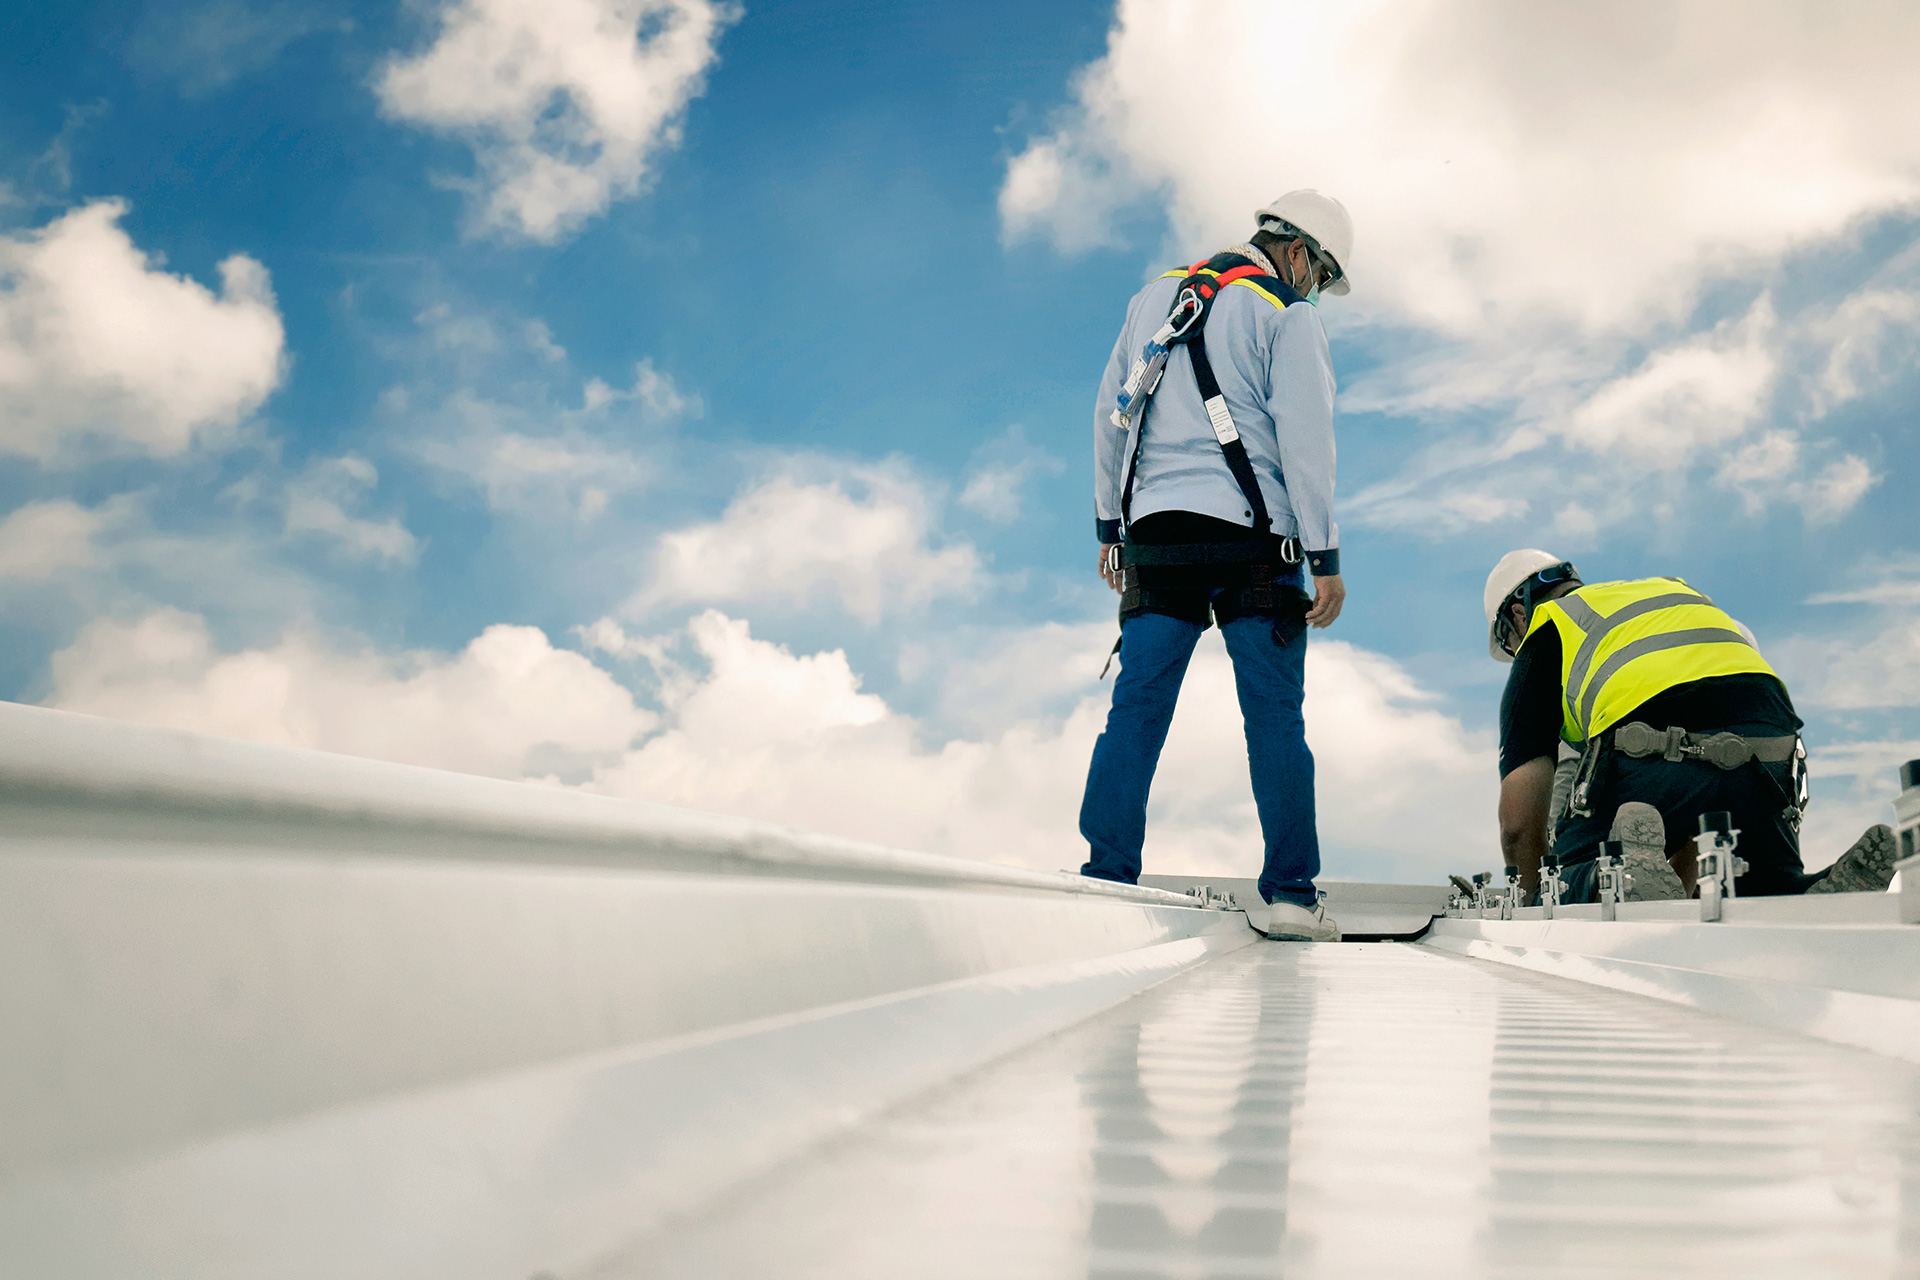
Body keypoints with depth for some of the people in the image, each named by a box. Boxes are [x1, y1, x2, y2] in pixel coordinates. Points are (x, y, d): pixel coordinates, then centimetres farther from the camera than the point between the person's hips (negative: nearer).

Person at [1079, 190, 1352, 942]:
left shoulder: (1152, 299, 18)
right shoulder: (1286, 315, 0)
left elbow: (1110, 415, 19)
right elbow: (1305, 440, -7)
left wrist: (1109, 526, 22)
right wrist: (1325, 558, -5)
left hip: (1155, 534, 4)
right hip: (1251, 540, -4)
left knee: (1137, 708, 0)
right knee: (1275, 717, 0)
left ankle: (1105, 879, -6)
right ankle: (1290, 896, 0)